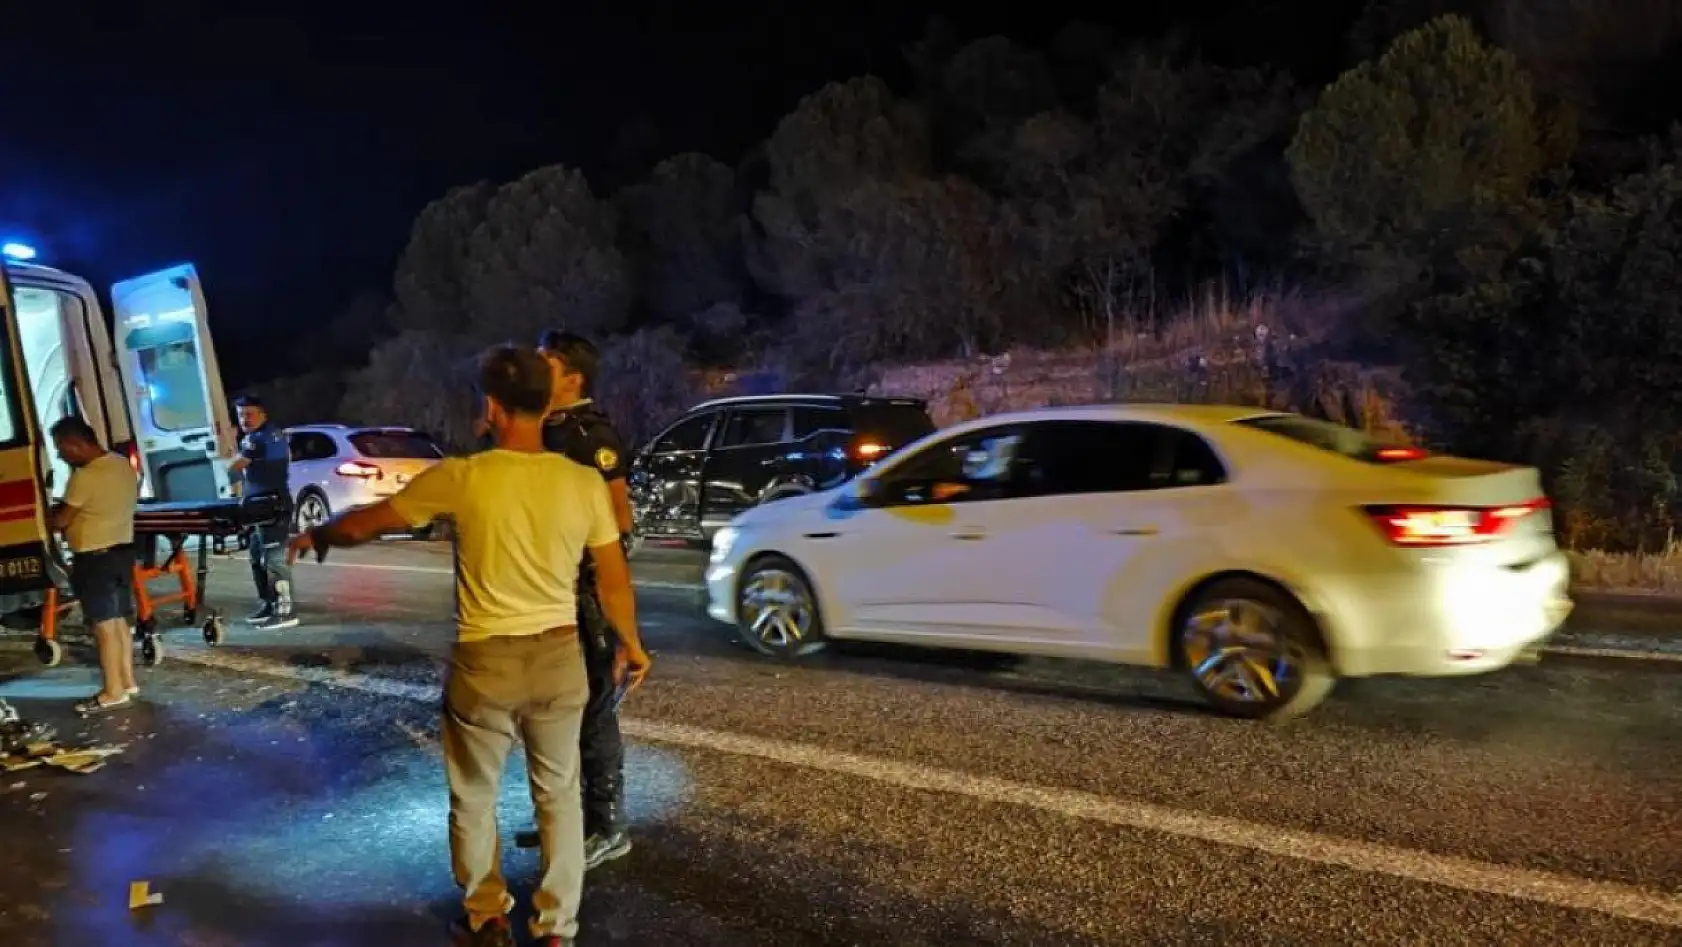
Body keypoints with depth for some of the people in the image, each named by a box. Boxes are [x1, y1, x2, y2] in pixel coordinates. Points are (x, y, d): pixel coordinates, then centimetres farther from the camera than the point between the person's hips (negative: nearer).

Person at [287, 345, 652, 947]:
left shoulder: (462, 478, -12)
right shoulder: (584, 482, -6)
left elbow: (364, 524, 0)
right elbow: (615, 582, 0)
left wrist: (314, 537, 21)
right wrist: (632, 647, 16)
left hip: (485, 661, -2)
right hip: (559, 657, 2)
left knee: (474, 799, 19)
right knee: (559, 795, 17)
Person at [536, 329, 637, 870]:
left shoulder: (592, 434, -15)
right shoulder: (547, 431, 12)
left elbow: (620, 517, -21)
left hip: (590, 591, -9)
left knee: (593, 708, -2)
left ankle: (607, 828, 9)